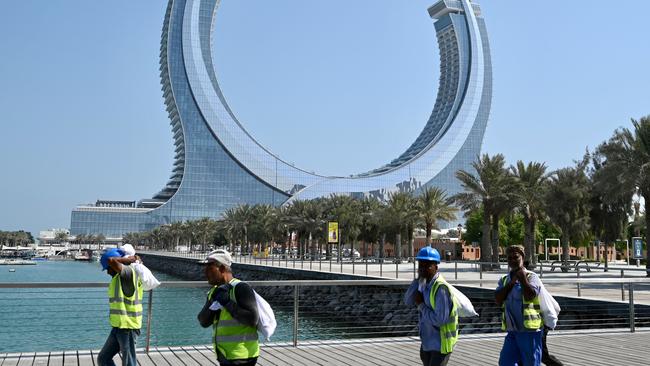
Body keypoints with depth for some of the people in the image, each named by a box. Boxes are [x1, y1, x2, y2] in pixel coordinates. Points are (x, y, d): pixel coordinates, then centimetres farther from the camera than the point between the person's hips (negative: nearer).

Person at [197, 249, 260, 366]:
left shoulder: (241, 288, -12)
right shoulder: (214, 292, 13)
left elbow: (252, 320, -21)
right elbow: (203, 322, 5)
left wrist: (228, 303, -20)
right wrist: (212, 302, -10)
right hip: (225, 356, 8)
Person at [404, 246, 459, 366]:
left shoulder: (441, 288, -25)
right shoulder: (424, 283, 2)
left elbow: (440, 320, -30)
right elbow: (408, 301, -4)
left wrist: (421, 305, -18)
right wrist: (418, 279, -12)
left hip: (442, 342, -9)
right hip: (428, 340, 9)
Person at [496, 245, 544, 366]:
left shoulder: (531, 276, -3)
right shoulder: (504, 280, 13)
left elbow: (530, 296, -21)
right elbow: (498, 300, -2)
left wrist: (522, 277, -13)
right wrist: (511, 283, -7)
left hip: (529, 331, -5)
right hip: (512, 332, 5)